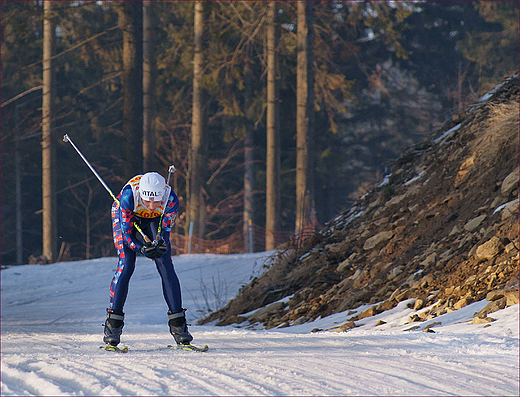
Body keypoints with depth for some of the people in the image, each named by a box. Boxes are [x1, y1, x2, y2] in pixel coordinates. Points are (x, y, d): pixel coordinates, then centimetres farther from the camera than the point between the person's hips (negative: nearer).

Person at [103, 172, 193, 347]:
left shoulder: (171, 199, -33)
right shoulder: (129, 195, -39)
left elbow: (164, 232, -21)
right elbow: (126, 232, -30)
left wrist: (160, 244, -43)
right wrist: (142, 249, -47)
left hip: (154, 221, 2)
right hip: (126, 218, -2)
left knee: (165, 266, -11)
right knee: (126, 265, -17)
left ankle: (178, 324, -6)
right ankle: (113, 325, -10)